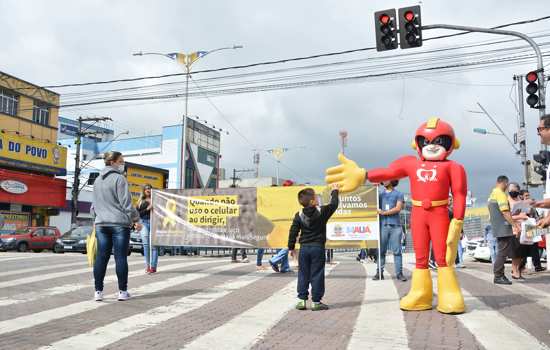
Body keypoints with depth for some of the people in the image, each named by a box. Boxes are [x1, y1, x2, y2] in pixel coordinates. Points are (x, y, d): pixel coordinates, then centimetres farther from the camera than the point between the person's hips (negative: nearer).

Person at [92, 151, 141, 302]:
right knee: (121, 257, -1)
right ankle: (122, 292, 3)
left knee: (101, 257, 7)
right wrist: (136, 219, -4)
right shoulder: (119, 178, -7)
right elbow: (126, 202, -11)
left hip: (101, 223, 6)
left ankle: (98, 291, 8)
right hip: (120, 223, -6)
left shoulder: (97, 180, 16)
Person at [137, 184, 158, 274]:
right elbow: (138, 213, 3)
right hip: (144, 223, 1)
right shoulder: (141, 201, 14)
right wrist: (147, 209, -10)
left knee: (154, 245, -6)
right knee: (146, 245, -3)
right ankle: (147, 266, 3)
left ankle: (153, 267, -3)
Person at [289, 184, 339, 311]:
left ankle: (302, 300, 13)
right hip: (318, 247, -3)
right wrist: (334, 191, 21)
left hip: (304, 248, 3)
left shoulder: (299, 215, 0)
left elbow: (293, 232, 2)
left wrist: (291, 247, 11)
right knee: (317, 274, 3)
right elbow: (333, 205, 6)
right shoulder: (322, 212, -9)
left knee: (303, 274, 11)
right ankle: (316, 301, 6)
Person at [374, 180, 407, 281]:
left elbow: (398, 208, -4)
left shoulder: (398, 194, 9)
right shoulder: (379, 194, 18)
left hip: (395, 226, -2)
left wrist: (383, 212, -8)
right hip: (382, 225, 2)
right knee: (381, 250, 1)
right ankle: (379, 272, 4)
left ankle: (399, 273, 1)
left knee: (397, 251, -3)